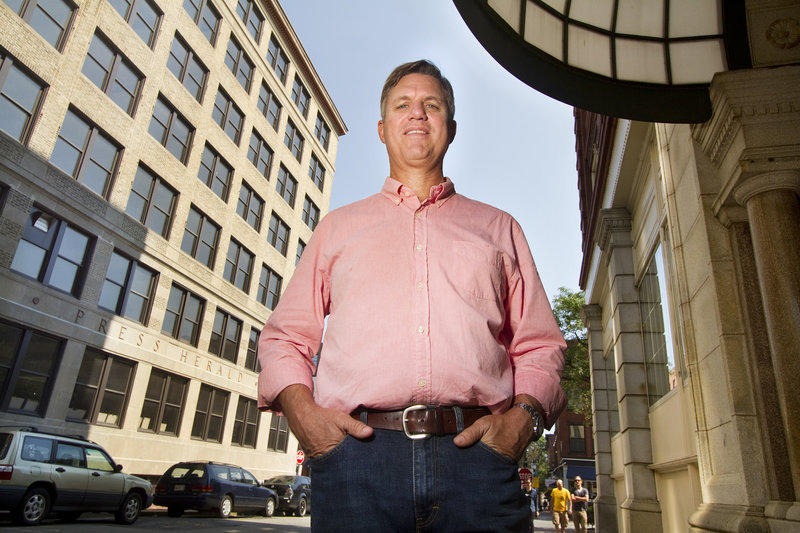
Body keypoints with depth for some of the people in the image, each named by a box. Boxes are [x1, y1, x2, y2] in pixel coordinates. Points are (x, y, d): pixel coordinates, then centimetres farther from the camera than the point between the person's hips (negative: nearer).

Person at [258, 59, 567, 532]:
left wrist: (525, 414, -4)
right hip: (357, 450, 0)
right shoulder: (339, 226, 20)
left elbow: (540, 343, 15)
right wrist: (300, 407, -3)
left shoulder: (498, 227, 20)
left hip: (476, 456, 1)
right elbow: (286, 335, 16)